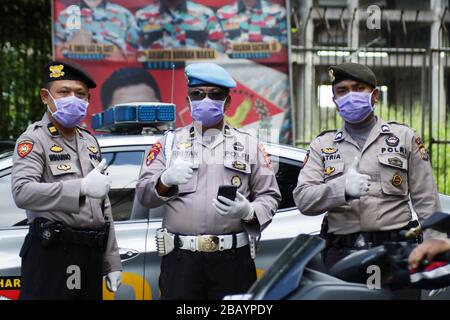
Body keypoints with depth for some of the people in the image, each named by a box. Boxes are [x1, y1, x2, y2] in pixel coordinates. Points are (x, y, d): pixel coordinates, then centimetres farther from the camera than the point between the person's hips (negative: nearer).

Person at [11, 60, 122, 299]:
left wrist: (112, 262, 16)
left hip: (92, 254, 7)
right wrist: (82, 187, -31)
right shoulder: (34, 140, -6)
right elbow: (22, 192, -24)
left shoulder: (89, 141, 18)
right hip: (51, 254, -7)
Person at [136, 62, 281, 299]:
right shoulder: (170, 142, 13)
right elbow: (144, 194, 6)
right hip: (180, 259, 0)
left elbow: (269, 195, 11)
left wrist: (248, 211, -11)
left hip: (233, 260, 0)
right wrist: (166, 181, -16)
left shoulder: (248, 145, 13)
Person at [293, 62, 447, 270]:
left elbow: (427, 202, 11)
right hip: (341, 253, 1)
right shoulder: (322, 145, 17)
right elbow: (303, 199, 2)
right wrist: (343, 188, -16)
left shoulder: (404, 137, 15)